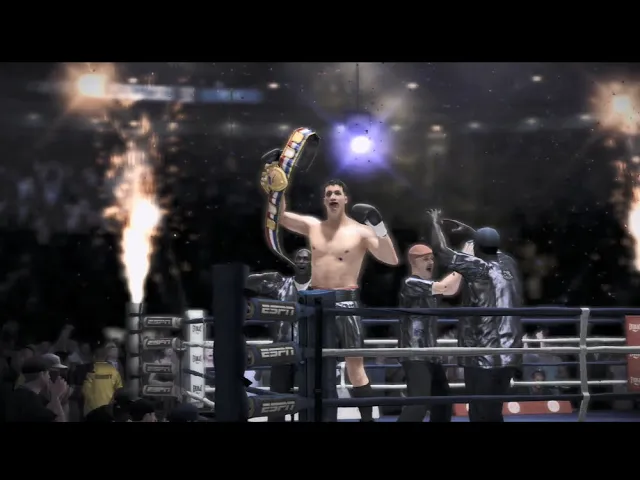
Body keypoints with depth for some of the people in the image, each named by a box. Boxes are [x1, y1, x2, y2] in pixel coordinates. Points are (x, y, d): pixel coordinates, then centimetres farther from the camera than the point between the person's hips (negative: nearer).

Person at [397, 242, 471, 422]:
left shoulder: (428, 286, 17)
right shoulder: (411, 283, -13)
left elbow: (451, 291, 13)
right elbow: (443, 287, -23)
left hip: (430, 353, 10)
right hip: (415, 355, -10)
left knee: (443, 399, 15)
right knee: (418, 402, -20)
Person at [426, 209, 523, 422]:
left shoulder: (478, 268, -11)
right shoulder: (508, 263, 9)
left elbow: (440, 250, -8)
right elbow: (491, 246, 32)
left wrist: (435, 223, 8)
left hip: (484, 358, -8)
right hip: (507, 356, 8)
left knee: (481, 415, -4)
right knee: (493, 414, 15)